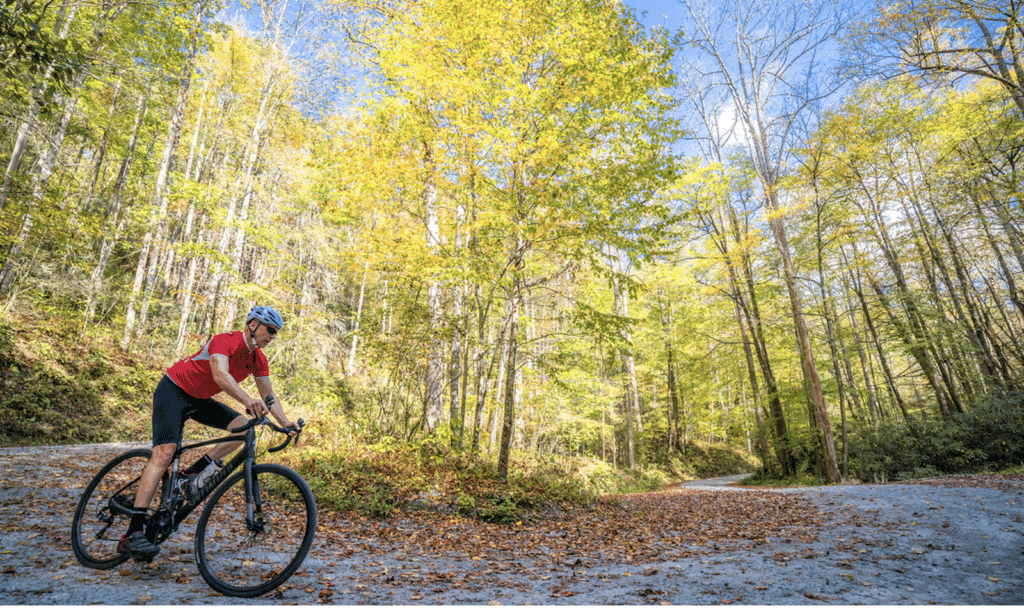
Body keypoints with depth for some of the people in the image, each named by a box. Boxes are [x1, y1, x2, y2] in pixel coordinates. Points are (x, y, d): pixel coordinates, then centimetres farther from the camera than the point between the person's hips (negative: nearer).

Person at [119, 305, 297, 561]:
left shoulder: (258, 359, -5)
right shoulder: (224, 341, -27)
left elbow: (269, 396, -3)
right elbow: (220, 375, -46)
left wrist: (285, 422, -17)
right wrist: (248, 400, -61)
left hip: (199, 399, 8)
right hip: (173, 390, -7)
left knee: (243, 426, -10)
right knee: (164, 453, -20)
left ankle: (194, 472, 0)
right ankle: (133, 533, -19)